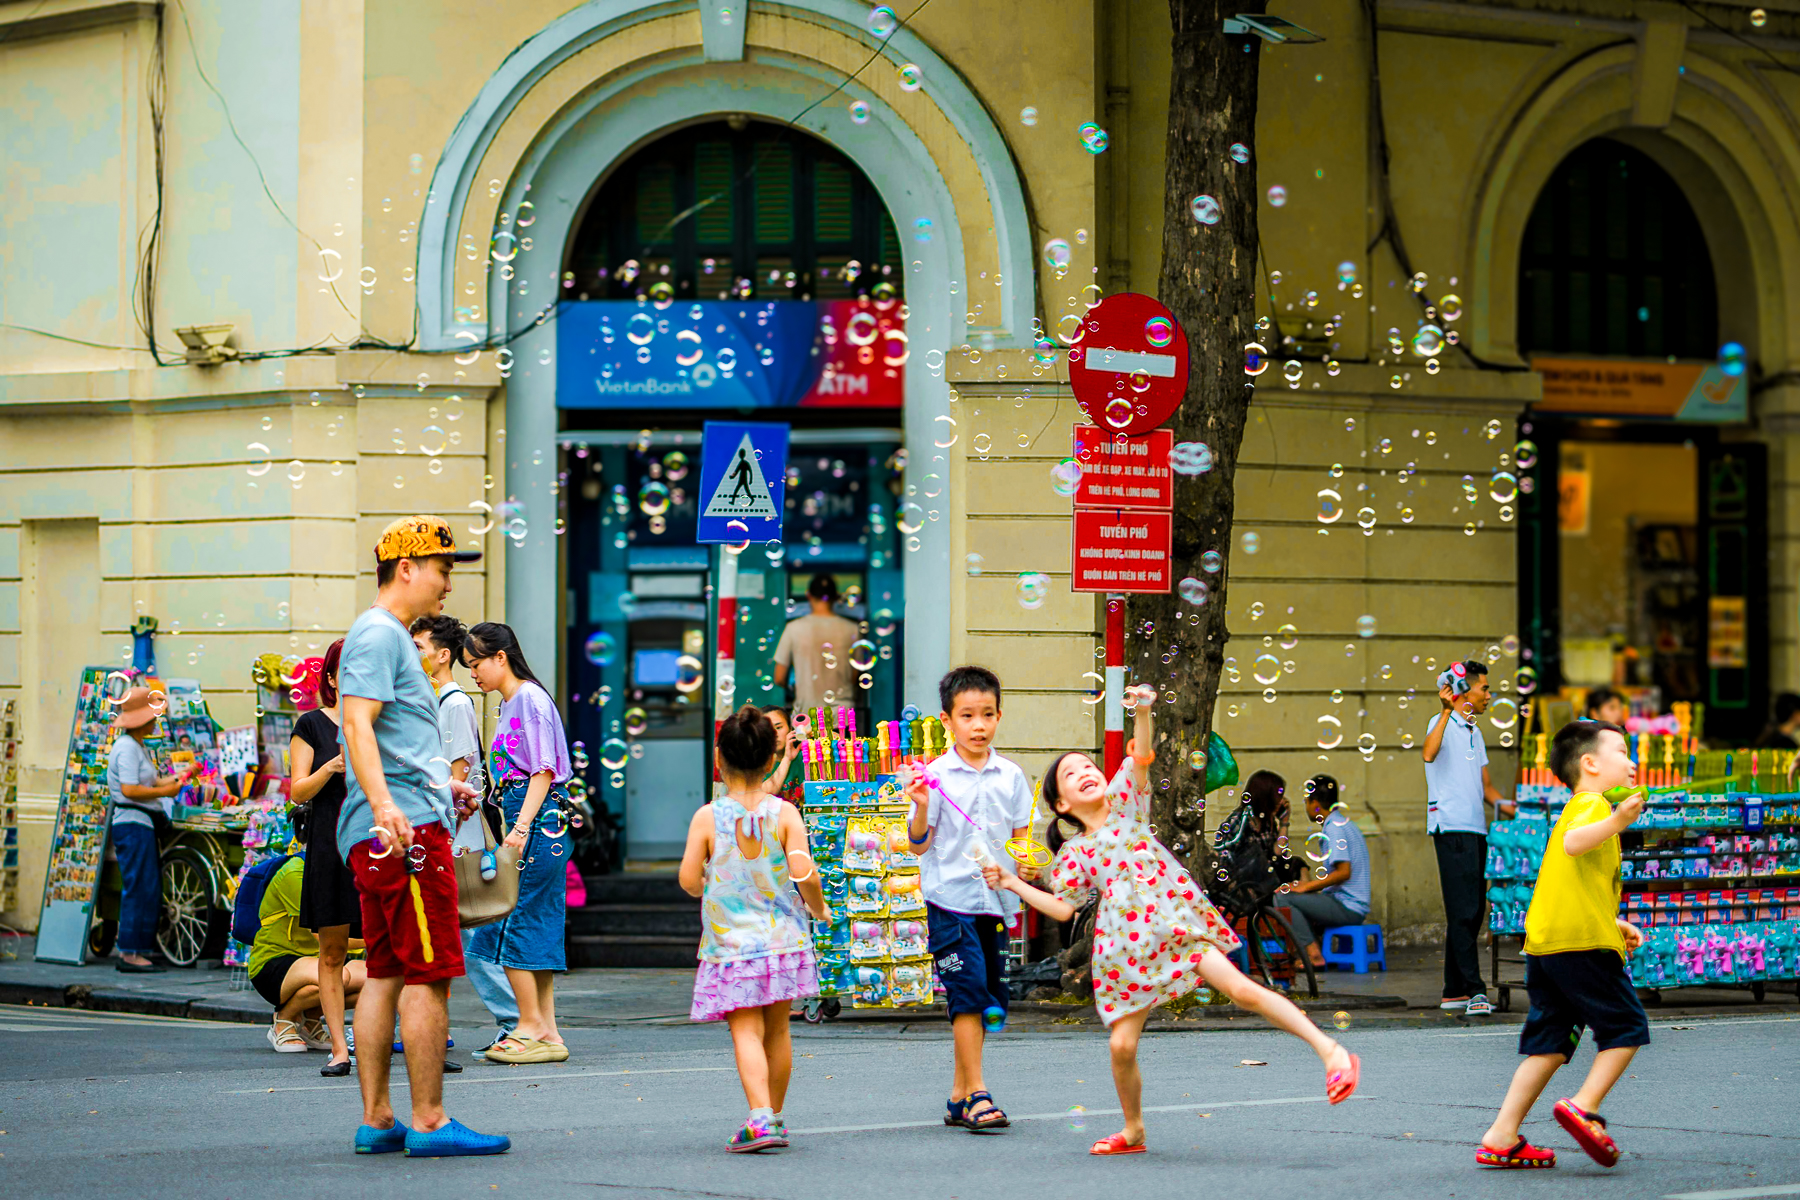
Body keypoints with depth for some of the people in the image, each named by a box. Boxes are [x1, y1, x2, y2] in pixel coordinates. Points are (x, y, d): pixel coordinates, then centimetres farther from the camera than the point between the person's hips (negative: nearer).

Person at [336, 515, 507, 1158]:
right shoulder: (378, 634, -9)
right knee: (429, 976, -10)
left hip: (387, 833, 11)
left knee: (387, 975, 10)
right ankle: (429, 1123, -9)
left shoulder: (392, 637, 24)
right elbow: (358, 724, -22)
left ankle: (376, 1121, 12)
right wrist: (385, 806, -33)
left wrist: (442, 784, 41)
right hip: (410, 831, -11)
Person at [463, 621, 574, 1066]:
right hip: (520, 819, 10)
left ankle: (531, 1027, -4)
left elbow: (544, 771, -15)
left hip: (537, 820, -10)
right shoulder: (509, 704, 19)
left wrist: (521, 827, -20)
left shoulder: (530, 699, -9)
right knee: (534, 928, 8)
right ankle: (546, 1032, 8)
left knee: (513, 925, -8)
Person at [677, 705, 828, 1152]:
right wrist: (819, 908, 5)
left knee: (746, 1032, -7)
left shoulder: (707, 818, -7)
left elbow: (689, 880, -8)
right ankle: (775, 1116, 27)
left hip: (730, 944, -2)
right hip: (783, 940, 2)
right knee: (776, 1030, 16)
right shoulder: (784, 814, -5)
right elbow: (803, 872, -14)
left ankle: (760, 1117, -25)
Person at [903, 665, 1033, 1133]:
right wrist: (921, 809, -18)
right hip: (950, 897, -4)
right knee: (968, 993, -12)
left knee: (989, 1001, 7)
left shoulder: (1010, 776, 8)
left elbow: (1022, 839, 13)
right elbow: (920, 845, -1)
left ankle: (959, 1095, 17)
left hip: (996, 900, 4)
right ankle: (976, 1095, -11)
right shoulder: (936, 776, -2)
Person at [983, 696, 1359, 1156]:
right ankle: (1133, 1131, 19)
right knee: (1122, 1045, -3)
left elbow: (1141, 757, -8)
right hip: (1124, 946, 3)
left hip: (1176, 923, -3)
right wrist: (1014, 884, 10)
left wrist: (1143, 713, -24)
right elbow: (1063, 908, 14)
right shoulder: (1073, 853, 13)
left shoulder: (1125, 801, 9)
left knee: (1240, 988, -20)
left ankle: (1329, 1049, -19)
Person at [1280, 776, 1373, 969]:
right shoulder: (1345, 823, 19)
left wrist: (1307, 887, -15)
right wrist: (1310, 885, 18)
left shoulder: (1334, 828, -13)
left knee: (1282, 898, -13)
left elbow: (1344, 872, -23)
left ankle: (1313, 954, -15)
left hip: (1347, 908, -10)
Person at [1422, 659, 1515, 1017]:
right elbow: (1429, 753, -28)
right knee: (1463, 911, -13)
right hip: (1451, 827, -9)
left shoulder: (1474, 733, 22)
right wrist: (1448, 710, -33)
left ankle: (1454, 991, 14)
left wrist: (1501, 804, 5)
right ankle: (1474, 991, -18)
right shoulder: (1441, 724, -6)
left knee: (1472, 911, 9)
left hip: (1475, 829, 9)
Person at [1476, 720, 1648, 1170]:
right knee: (1626, 1027, 1)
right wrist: (1617, 822, -42)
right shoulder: (1592, 804, -4)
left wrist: (1614, 923, 34)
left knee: (1549, 1042, 9)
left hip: (1543, 944, 9)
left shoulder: (1573, 810, 28)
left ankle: (1501, 1136, 3)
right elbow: (1574, 843, -28)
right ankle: (1583, 1108, -11)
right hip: (1583, 944, -9)